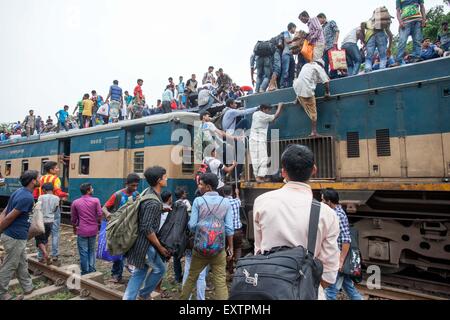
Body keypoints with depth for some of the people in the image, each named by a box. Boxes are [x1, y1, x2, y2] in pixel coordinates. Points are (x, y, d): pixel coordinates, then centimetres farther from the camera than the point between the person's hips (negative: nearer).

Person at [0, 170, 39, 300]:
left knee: (22, 264, 20)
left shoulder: (19, 192, 7)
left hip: (18, 236, 9)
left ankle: (28, 287, 33)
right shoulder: (27, 197, -23)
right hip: (15, 237, -9)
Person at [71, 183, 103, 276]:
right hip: (93, 230, 0)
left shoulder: (75, 202, -1)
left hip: (82, 231, 0)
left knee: (83, 252, 8)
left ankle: (85, 272, 15)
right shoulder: (96, 200, -8)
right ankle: (91, 269, 19)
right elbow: (100, 214, -10)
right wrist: (98, 223, 11)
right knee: (92, 251, 16)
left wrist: (74, 228, 24)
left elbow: (73, 218, 8)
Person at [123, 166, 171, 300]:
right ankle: (144, 294, 29)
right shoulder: (153, 203, -27)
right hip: (144, 244, -9)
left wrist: (161, 208, 13)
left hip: (139, 241, 9)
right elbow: (147, 229, -26)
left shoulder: (148, 191, 2)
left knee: (140, 272, 18)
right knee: (160, 269, 12)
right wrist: (160, 247, -16)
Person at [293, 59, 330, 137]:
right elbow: (326, 81, 2)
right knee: (313, 112, 1)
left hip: (297, 87, 5)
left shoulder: (306, 65, 28)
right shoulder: (319, 67, 9)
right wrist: (327, 93, 12)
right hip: (307, 90, -5)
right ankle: (314, 132, -2)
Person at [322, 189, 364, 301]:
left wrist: (340, 261, -22)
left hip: (337, 258, -10)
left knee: (330, 291, -2)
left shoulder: (339, 215, -19)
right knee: (348, 286, 19)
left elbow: (346, 240, -23)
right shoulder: (335, 213, 10)